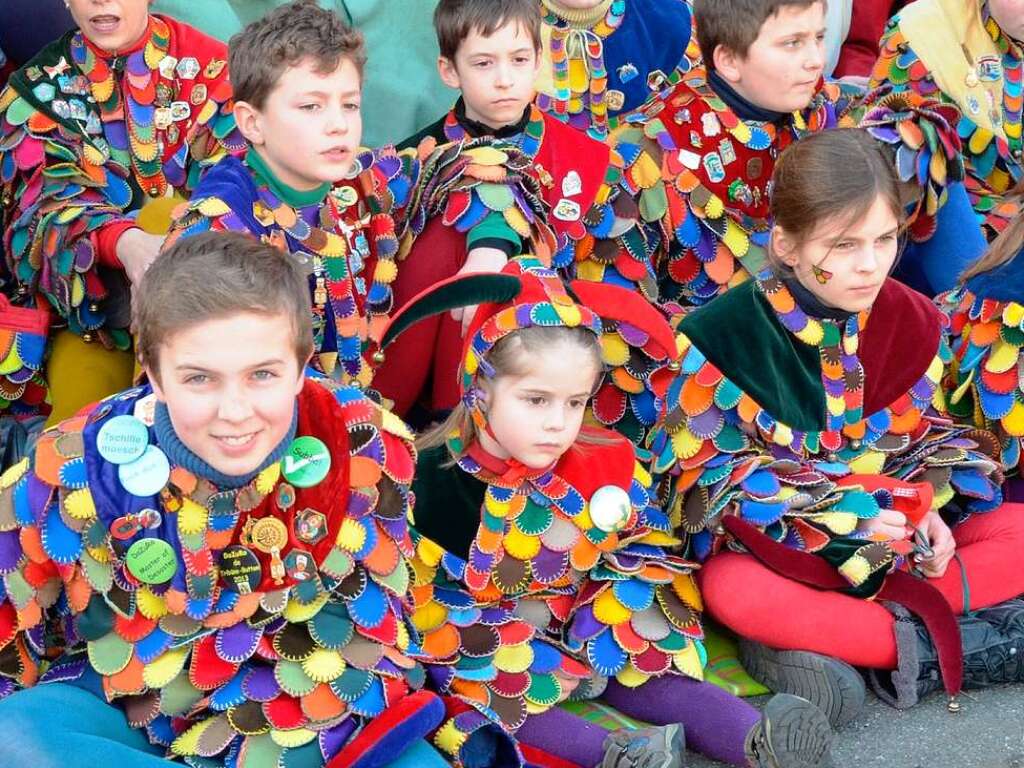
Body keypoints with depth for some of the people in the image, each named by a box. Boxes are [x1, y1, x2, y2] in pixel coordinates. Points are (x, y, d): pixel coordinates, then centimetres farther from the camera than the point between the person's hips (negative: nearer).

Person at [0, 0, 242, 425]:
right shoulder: (39, 87, 5)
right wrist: (123, 242, -34)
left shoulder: (210, 67, 2)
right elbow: (46, 205, -10)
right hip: (82, 290, 0)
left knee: (173, 214, -30)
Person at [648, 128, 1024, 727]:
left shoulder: (914, 321, -1)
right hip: (770, 538, -4)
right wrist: (839, 519, -22)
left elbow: (923, 435, 10)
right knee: (733, 592, -37)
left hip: (893, 529, 5)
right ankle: (957, 645, -31)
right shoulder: (723, 335, -14)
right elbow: (704, 469, -13)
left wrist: (927, 511, -13)